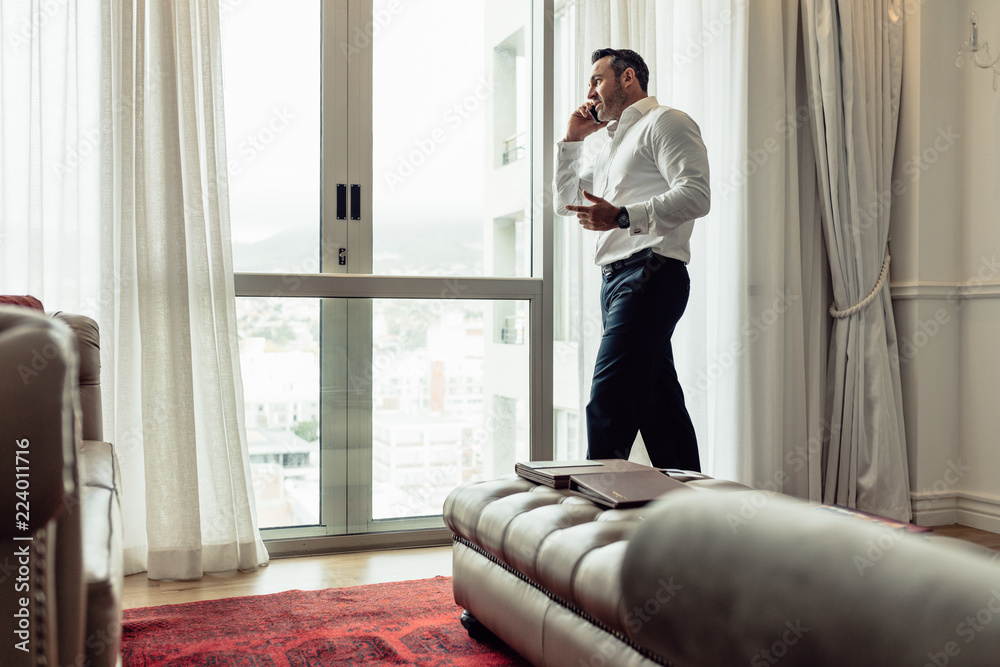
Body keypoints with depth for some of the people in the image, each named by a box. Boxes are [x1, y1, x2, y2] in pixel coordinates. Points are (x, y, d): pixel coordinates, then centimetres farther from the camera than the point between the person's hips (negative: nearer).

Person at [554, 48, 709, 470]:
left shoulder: (665, 122, 1)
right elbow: (566, 202, 32)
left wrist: (623, 217, -24)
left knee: (606, 407, -17)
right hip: (618, 279, 9)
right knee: (658, 403, 8)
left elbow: (696, 194, -14)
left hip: (649, 273, -9)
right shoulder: (614, 143, 30)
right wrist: (571, 140, 24)